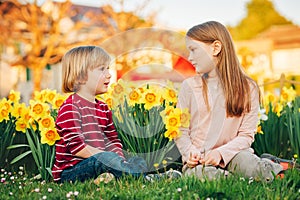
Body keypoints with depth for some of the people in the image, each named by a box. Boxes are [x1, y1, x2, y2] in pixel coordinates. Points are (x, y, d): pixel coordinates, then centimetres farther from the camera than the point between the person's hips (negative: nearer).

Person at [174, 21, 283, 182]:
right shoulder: (189, 86, 4)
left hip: (230, 154, 0)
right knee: (207, 176, -35)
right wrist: (190, 152, -15)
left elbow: (246, 135, -3)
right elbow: (180, 130, 5)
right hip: (198, 161, 0)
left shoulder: (247, 88, 0)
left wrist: (221, 153, -19)